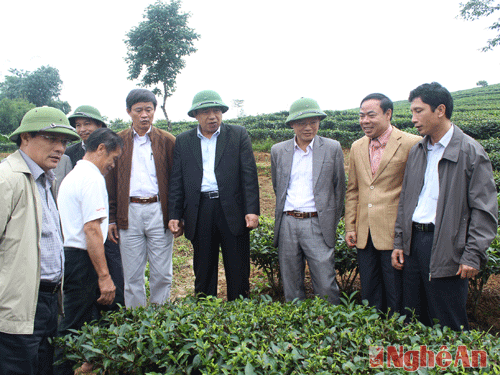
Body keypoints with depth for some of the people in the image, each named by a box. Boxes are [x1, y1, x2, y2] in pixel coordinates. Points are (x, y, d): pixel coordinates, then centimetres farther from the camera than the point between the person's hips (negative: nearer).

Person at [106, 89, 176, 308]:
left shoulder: (167, 141, 6)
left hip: (159, 211, -1)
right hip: (129, 213, 1)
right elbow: (110, 183, 9)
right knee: (132, 276, 8)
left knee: (162, 274, 5)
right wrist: (111, 219, 4)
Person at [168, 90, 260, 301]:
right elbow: (176, 181, 9)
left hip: (232, 210, -1)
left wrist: (252, 210, -9)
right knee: (203, 271, 12)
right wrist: (174, 215, 3)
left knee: (238, 271, 7)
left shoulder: (239, 135, 5)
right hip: (199, 213, 2)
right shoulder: (183, 141, 10)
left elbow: (249, 175, -1)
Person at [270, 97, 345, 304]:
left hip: (317, 224, -2)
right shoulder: (278, 150, 7)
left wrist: (332, 223, 6)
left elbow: (339, 188, 6)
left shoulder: (332, 148, 1)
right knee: (291, 286, 11)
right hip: (287, 224, 3)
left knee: (326, 287, -1)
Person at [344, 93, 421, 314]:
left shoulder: (412, 144, -8)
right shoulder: (357, 147, 10)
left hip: (394, 234, -5)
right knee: (369, 293, 16)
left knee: (396, 294, 7)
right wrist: (350, 227, 11)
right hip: (365, 235, 6)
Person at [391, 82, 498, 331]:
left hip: (446, 249, -6)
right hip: (414, 242, 6)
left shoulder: (470, 152, -7)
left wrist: (473, 256, -13)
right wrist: (399, 242, 11)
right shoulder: (416, 151, 12)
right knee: (413, 321, 14)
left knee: (448, 324, 5)